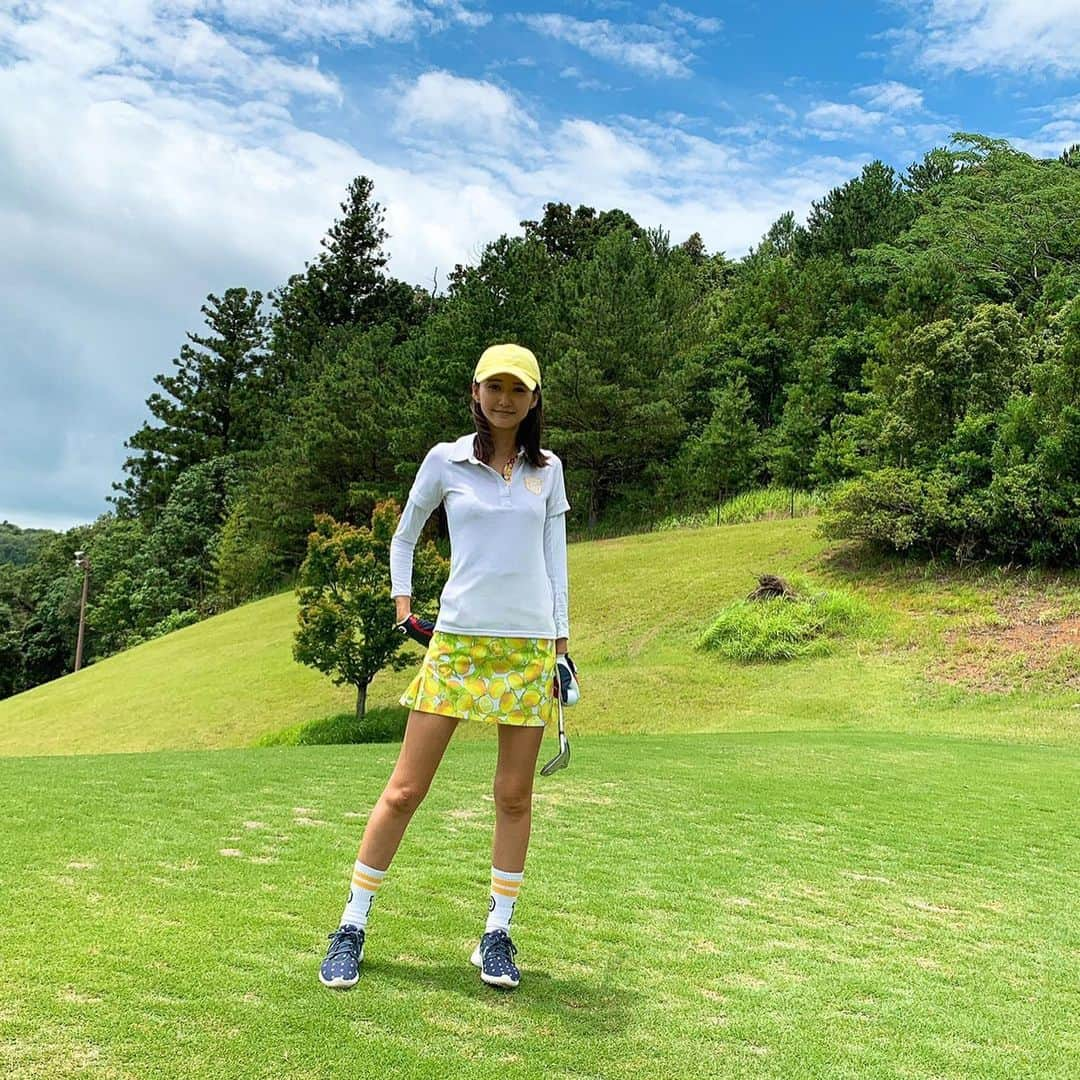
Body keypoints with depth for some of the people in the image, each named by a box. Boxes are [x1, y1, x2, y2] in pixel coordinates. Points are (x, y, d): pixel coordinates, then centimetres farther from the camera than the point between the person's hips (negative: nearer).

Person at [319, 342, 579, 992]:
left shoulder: (548, 469, 9)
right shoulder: (446, 461, 4)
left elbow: (556, 562, 11)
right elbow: (404, 537, 17)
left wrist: (562, 645, 7)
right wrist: (403, 607, 11)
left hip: (530, 645, 2)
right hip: (457, 639, -1)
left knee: (514, 796, 6)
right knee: (406, 789, -1)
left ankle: (498, 933, 18)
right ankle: (352, 928, 10)